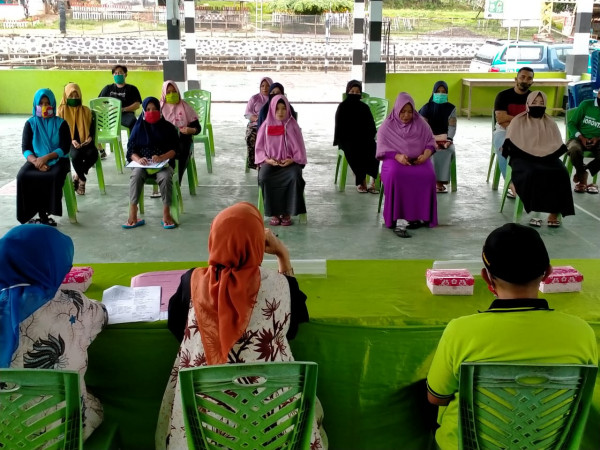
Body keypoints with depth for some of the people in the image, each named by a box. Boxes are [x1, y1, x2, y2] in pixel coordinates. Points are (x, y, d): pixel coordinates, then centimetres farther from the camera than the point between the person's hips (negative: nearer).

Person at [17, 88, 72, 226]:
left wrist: (46, 158, -19)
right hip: (36, 160, 2)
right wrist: (35, 161, -18)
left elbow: (65, 148, -4)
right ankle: (41, 215, -22)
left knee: (53, 176, -36)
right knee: (22, 176, -29)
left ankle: (44, 214, -21)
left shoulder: (61, 124, 5)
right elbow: (26, 149, 3)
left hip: (57, 159, -2)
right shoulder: (30, 124, 10)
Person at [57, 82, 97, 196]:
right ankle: (82, 179, -11)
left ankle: (77, 177, -9)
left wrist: (90, 138, -10)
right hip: (69, 142, -2)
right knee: (76, 155, -36)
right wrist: (71, 140, -15)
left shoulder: (86, 110, 12)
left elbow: (92, 127, 12)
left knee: (93, 154, -31)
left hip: (85, 142, 2)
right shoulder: (62, 110, 5)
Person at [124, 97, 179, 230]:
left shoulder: (167, 127, 6)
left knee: (165, 177, -35)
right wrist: (138, 159, -18)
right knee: (136, 175, -33)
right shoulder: (139, 127, 9)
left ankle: (166, 214, -25)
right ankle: (133, 216, -34)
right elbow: (131, 150, 6)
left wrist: (161, 158, -20)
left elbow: (174, 149, -1)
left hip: (164, 162, -1)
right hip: (142, 163, 1)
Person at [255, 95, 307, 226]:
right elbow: (259, 148, 7)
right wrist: (267, 159, -12)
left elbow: (299, 148, 4)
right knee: (264, 177, -33)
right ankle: (274, 213, -20)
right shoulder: (266, 126, 6)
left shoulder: (292, 125, 4)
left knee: (295, 177, -34)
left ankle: (287, 213, -21)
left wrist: (292, 159, -14)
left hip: (289, 162, 0)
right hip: (270, 162, 1)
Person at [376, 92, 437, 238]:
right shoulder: (387, 126, 2)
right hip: (395, 160, -2)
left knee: (428, 175, -34)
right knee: (395, 175, -39)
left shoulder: (421, 123, 8)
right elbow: (383, 149, -3)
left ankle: (421, 216, -22)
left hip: (418, 160, 2)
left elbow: (431, 142, 9)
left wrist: (426, 154, -14)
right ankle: (398, 220, -40)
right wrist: (397, 156, -22)